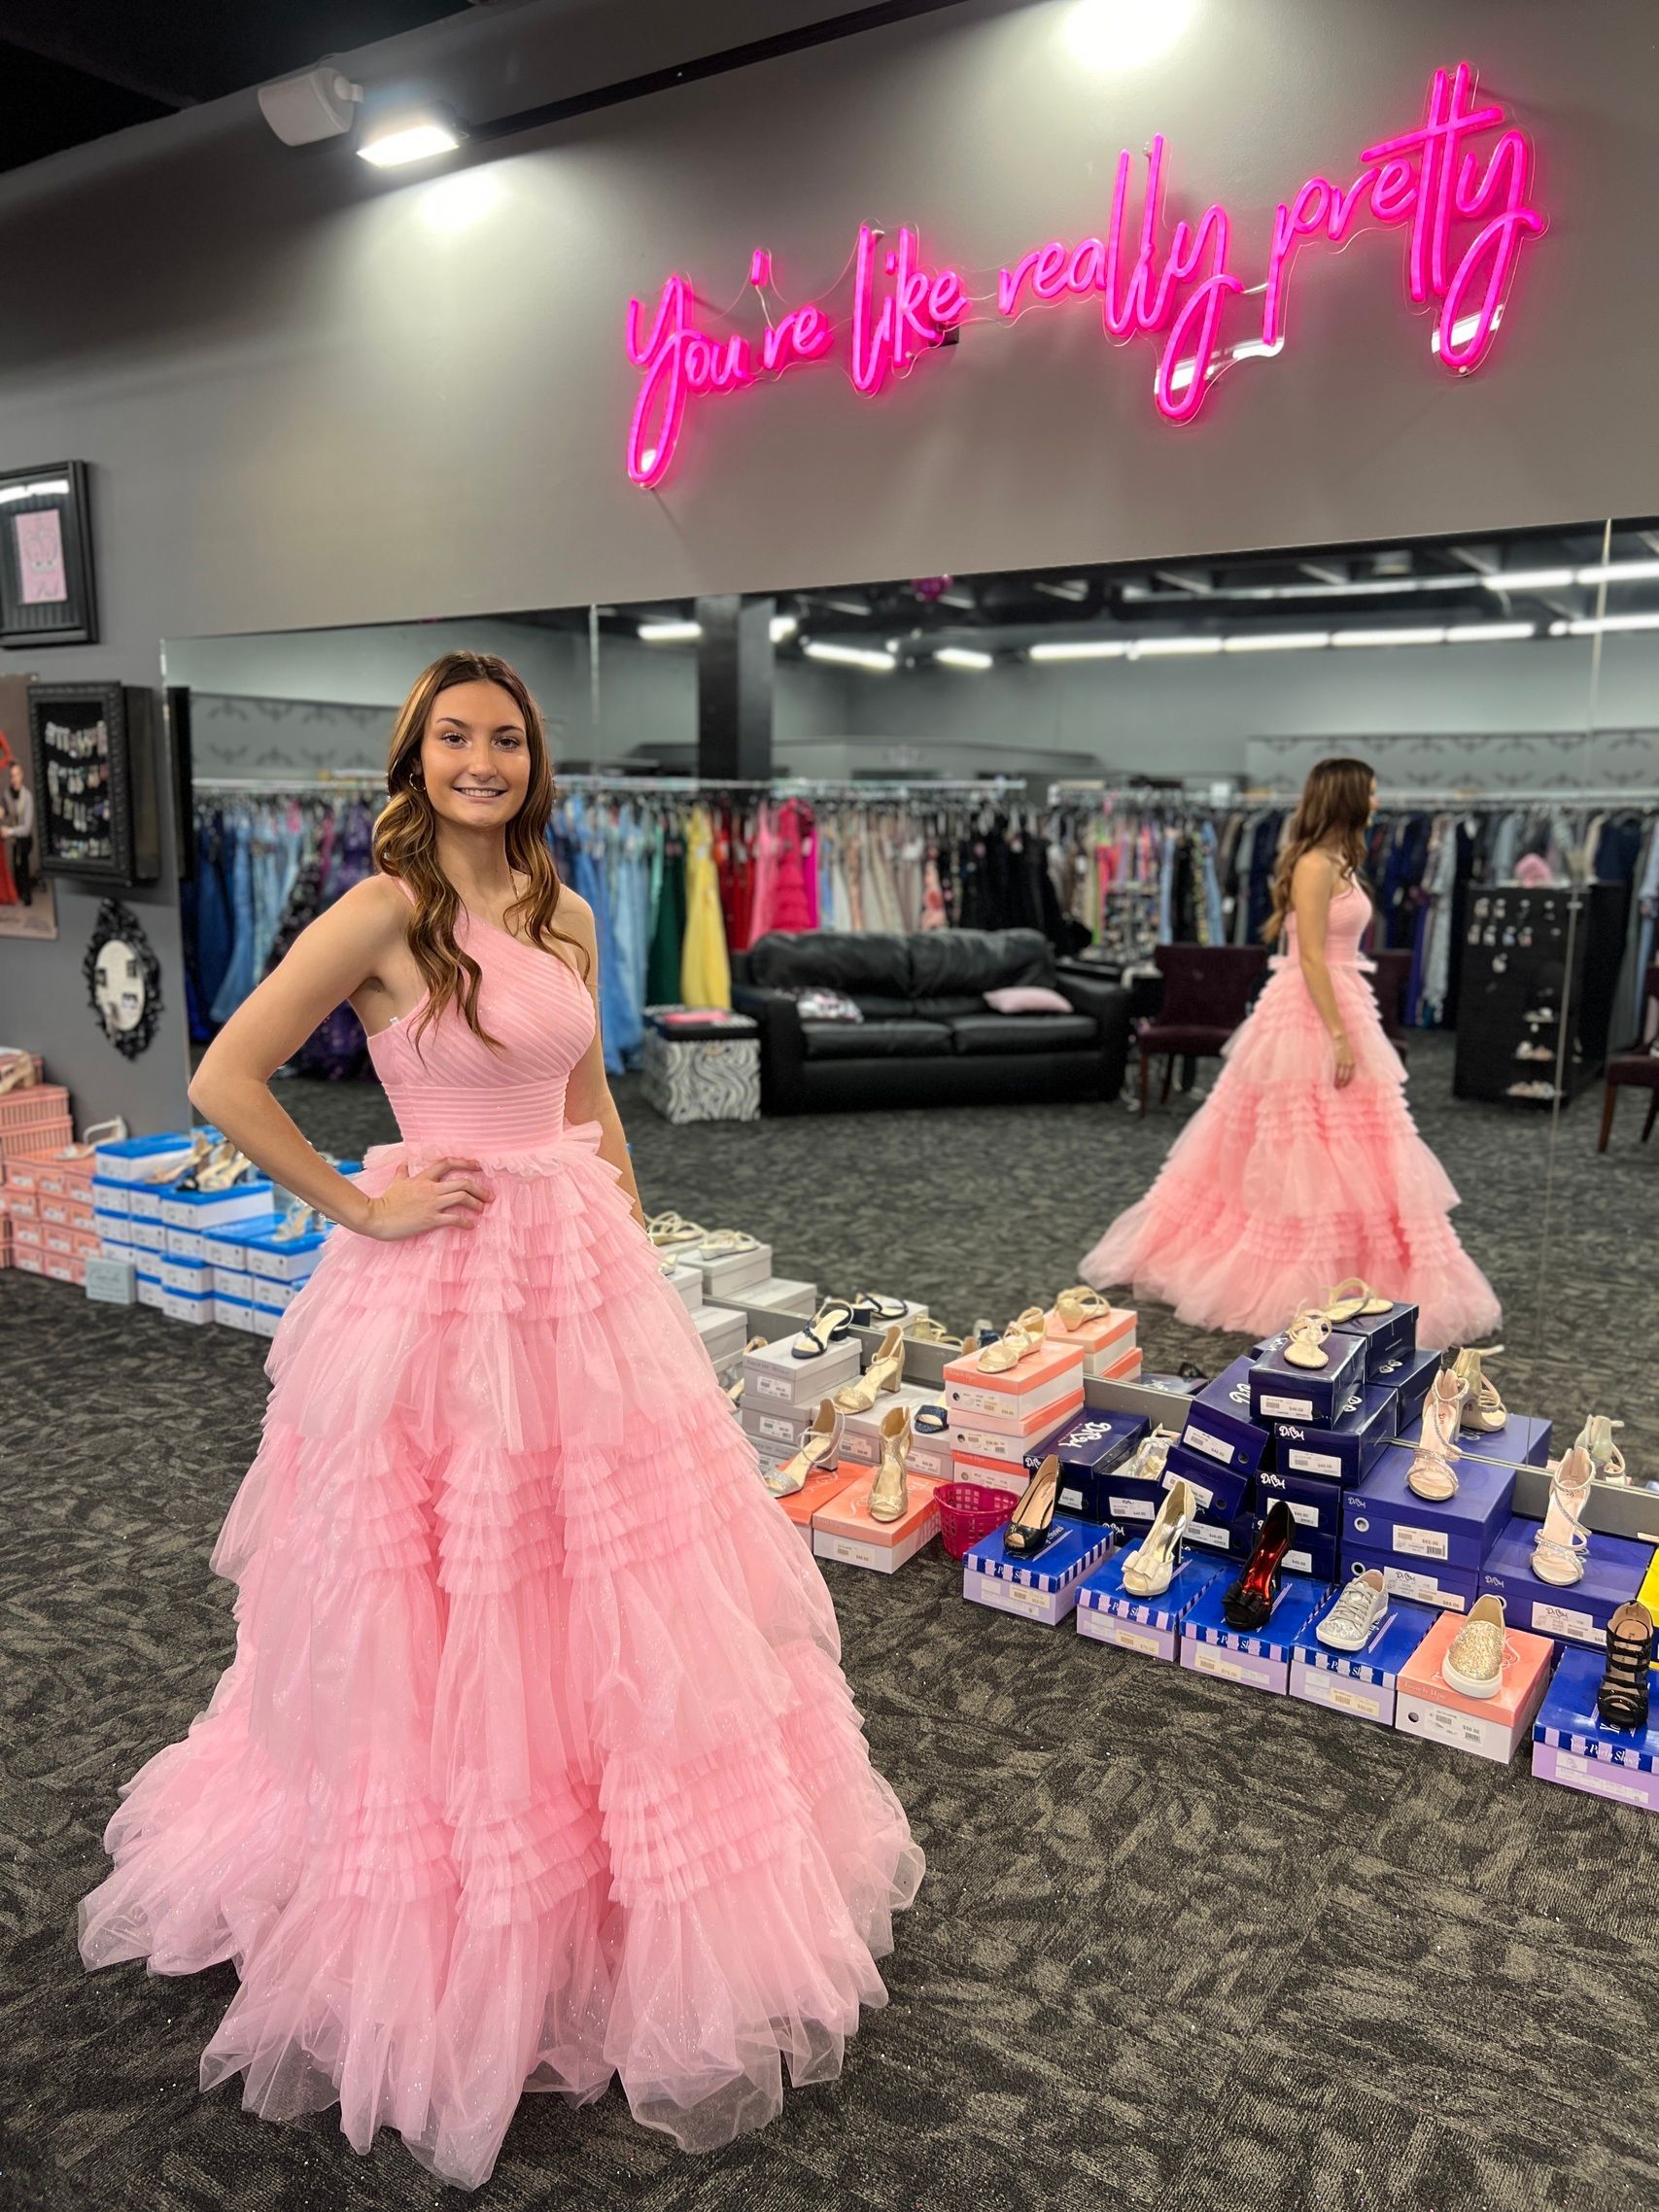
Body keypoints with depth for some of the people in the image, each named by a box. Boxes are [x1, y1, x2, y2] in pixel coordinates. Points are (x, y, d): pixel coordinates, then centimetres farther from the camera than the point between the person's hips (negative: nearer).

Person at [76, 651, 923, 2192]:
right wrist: (357, 1208, -13)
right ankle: (442, 1942, 32)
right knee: (444, 1612, 7)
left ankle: (634, 1914, 38)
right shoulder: (383, 910, -11)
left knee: (615, 1595, 16)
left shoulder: (564, 918, 9)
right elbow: (223, 1080, -15)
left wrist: (628, 1245, 12)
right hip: (438, 1296, -6)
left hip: (583, 1284, 6)